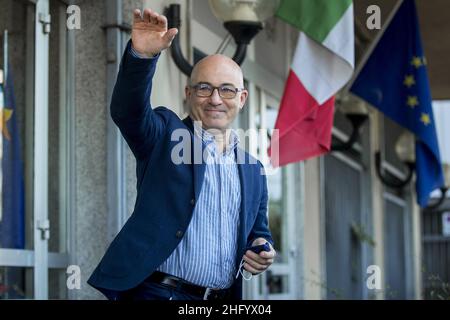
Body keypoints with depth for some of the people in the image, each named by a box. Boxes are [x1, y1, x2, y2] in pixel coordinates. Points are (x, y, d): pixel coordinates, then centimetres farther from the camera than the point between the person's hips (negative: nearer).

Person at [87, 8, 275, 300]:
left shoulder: (253, 171, 15)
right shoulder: (165, 134, 2)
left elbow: (258, 231, 23)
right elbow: (128, 110, -17)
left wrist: (263, 250, 0)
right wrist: (142, 54, -35)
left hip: (224, 297, 5)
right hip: (156, 291, -5)